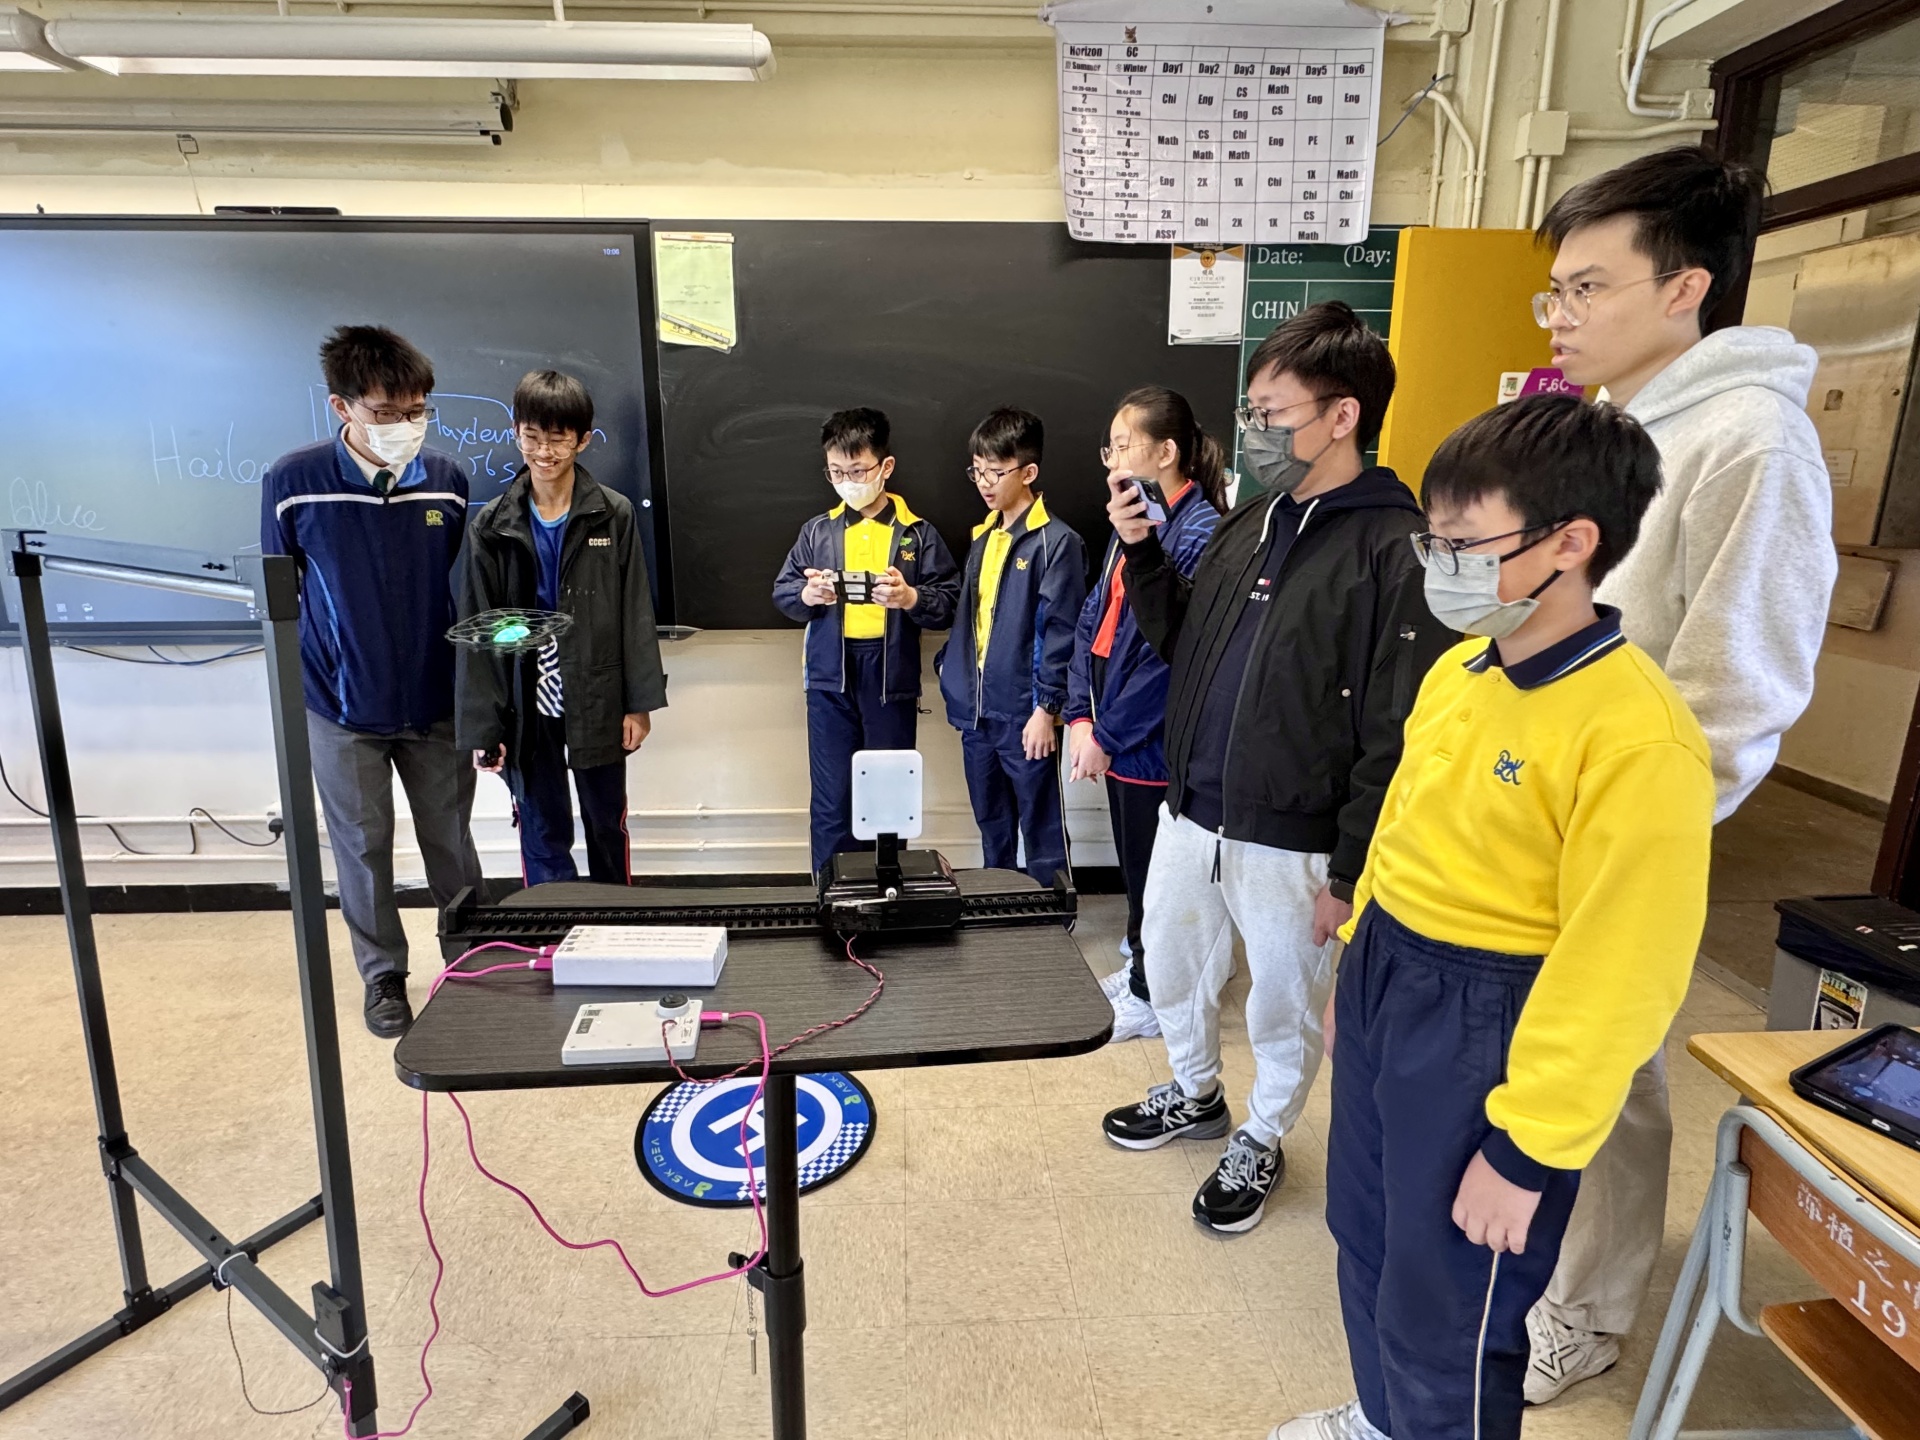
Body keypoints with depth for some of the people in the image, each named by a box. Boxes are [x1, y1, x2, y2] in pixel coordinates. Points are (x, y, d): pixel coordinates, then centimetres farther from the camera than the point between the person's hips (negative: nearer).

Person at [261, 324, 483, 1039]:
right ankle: (383, 975, 30)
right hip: (341, 711, -1)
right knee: (362, 847, 11)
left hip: (437, 705, 1)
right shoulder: (293, 483, -10)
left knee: (450, 840, 12)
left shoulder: (448, 479, -4)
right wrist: (294, 696, 2)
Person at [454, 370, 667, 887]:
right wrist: (481, 726, -5)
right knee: (543, 838, 8)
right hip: (527, 708, 0)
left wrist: (639, 702, -6)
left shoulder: (614, 515, -3)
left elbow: (636, 613, -2)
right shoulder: (491, 526, -1)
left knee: (607, 826, 15)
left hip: (598, 702, 0)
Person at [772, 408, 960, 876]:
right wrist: (807, 595, -11)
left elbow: (950, 602, -1)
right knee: (831, 801, 5)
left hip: (892, 679, -1)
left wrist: (911, 597, -19)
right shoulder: (817, 531, 8)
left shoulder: (917, 533, 2)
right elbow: (781, 592, 10)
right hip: (830, 680, 1)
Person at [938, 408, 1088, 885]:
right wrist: (948, 664, 9)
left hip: (1023, 714, -7)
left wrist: (1046, 708, -16)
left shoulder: (1056, 541, -11)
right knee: (991, 826, 19)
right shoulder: (983, 536, 13)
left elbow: (1060, 632, -14)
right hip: (975, 711, 8)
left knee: (1042, 832, 5)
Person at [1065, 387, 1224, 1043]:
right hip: (1115, 728, 8)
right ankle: (1140, 967, 41)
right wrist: (1081, 715, -1)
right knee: (1133, 859, 22)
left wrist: (1105, 734, -16)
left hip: (1154, 737, -8)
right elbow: (1094, 616, 7)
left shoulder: (1198, 533, -20)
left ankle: (1151, 995, 28)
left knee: (1151, 868, 8)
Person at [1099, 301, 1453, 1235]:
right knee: (1172, 970, 23)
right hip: (1191, 816, 7)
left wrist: (1351, 875, -15)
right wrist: (1141, 551, -1)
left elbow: (1396, 738, -18)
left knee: (1283, 1006, 15)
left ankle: (1260, 1142, 40)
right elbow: (1179, 640, 13)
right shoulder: (1251, 524, 6)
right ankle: (1194, 1095, 49)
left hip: (1291, 842, -7)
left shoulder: (1396, 551, -17)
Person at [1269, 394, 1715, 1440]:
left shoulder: (1636, 736, -23)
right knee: (1367, 1237, 26)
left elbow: (1617, 974, -21)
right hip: (1385, 981, 8)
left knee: (1447, 1309, 11)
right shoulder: (1457, 671, 2)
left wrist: (1527, 1150, -15)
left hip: (1489, 1027, -8)